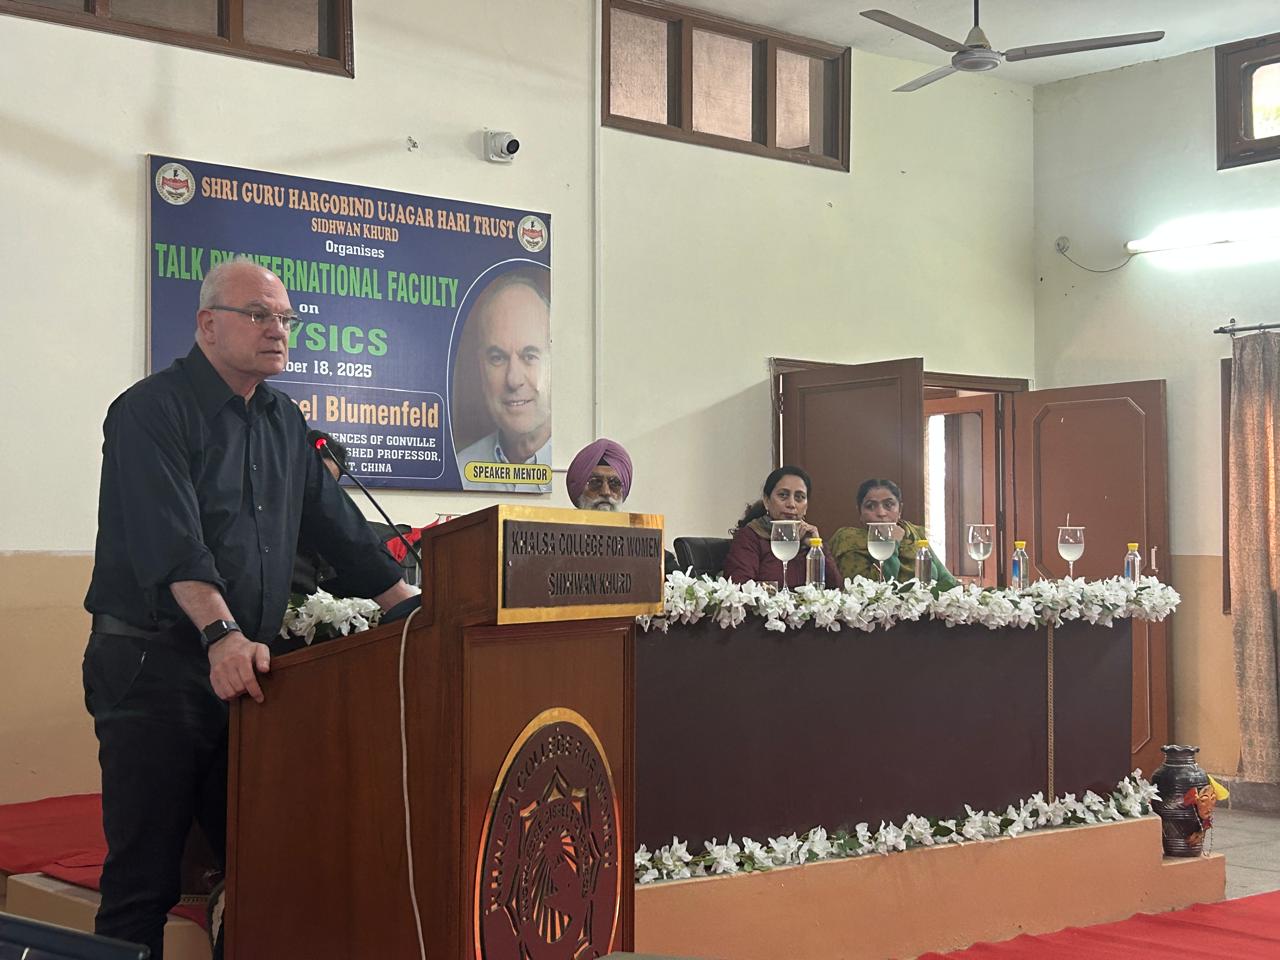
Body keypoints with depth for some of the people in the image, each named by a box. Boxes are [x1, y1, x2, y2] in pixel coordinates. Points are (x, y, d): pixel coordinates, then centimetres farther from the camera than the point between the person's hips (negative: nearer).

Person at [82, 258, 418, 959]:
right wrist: (223, 633, -36)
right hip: (153, 663, -7)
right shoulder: (153, 411, -8)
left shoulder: (283, 421, 16)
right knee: (143, 880, -3)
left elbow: (338, 527, 19)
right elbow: (169, 540, -23)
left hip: (245, 667, 7)